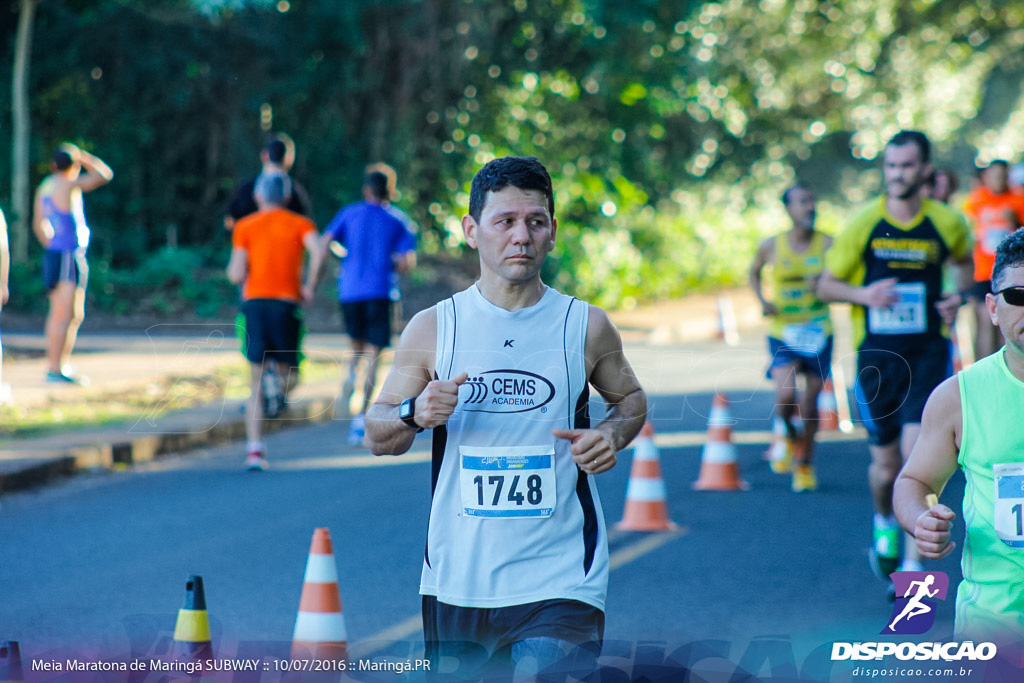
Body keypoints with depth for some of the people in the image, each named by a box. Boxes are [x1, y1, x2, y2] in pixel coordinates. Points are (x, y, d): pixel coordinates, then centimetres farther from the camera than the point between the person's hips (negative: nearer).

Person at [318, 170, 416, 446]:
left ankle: (351, 375, -9)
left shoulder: (349, 214, 9)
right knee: (373, 355, -1)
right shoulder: (395, 223, 8)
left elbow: (324, 245, -2)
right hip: (379, 292, -1)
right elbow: (405, 264, -1)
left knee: (358, 346, 23)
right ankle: (361, 418, -14)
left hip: (350, 290, 1)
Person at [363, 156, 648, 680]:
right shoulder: (433, 329, 2)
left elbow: (631, 398, 18)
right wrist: (415, 415, -15)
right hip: (456, 580, 2)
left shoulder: (586, 327, 2)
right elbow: (376, 435, 7)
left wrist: (612, 435, -4)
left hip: (558, 581, -1)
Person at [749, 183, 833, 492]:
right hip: (783, 333, -1)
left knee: (810, 402, 5)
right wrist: (762, 301, 1)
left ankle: (805, 464, 24)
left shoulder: (827, 244, -4)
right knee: (786, 394, -18)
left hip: (818, 332, 1)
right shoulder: (771, 246, -3)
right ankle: (790, 436, 16)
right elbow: (754, 272, 17)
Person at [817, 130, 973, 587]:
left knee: (916, 451, -16)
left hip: (928, 353, 0)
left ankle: (913, 563, -8)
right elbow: (825, 286, 4)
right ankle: (885, 525, 41)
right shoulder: (863, 225, -4)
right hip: (876, 355, 1)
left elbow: (964, 261, 22)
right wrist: (863, 294, -16)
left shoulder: (948, 224, 0)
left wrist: (959, 295, 1)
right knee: (885, 465, 6)